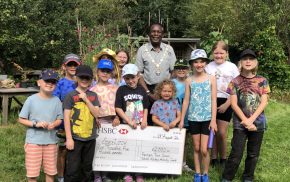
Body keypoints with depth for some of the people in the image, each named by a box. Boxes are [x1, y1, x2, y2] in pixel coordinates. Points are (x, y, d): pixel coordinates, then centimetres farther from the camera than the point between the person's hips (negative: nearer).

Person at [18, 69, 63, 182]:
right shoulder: (31, 99, -8)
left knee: (51, 171, 13)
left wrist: (53, 124, -16)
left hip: (51, 141, 3)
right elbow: (21, 119, -4)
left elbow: (59, 119, 6)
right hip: (33, 141, -2)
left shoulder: (56, 100, 0)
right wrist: (36, 124, -19)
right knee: (32, 172, 5)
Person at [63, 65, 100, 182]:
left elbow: (96, 114, -2)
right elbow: (66, 117, -7)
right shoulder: (71, 95, -4)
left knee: (87, 168, 15)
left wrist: (86, 100, -13)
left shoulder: (93, 96, 8)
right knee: (72, 168, -1)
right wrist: (68, 138, -12)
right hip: (75, 137, -4)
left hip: (90, 137, 4)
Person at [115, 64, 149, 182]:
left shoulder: (141, 90, 5)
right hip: (126, 125, -2)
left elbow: (146, 107, 10)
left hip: (140, 126, 3)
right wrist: (129, 121, -15)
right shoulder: (121, 90, -4)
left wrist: (144, 120, -5)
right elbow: (118, 108, -9)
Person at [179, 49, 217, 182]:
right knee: (196, 148, 10)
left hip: (207, 118, -2)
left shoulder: (211, 79, -2)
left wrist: (213, 120, -8)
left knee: (204, 149, -3)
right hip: (193, 118, 2)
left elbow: (213, 100, -3)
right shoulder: (189, 81, 2)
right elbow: (186, 100, 5)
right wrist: (182, 119, 4)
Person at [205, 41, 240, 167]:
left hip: (225, 102, -2)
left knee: (221, 132, -4)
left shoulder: (232, 67, 0)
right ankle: (214, 158, 19)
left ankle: (223, 158, 15)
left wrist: (227, 104, -8)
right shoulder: (208, 67, 5)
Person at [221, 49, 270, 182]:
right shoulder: (235, 82, -1)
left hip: (258, 123, 2)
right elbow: (233, 104, -5)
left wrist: (251, 120, -14)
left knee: (253, 154, 12)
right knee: (236, 154, -2)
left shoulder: (262, 81, 2)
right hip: (240, 123, -2)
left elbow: (264, 102, -4)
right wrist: (245, 121, -13)